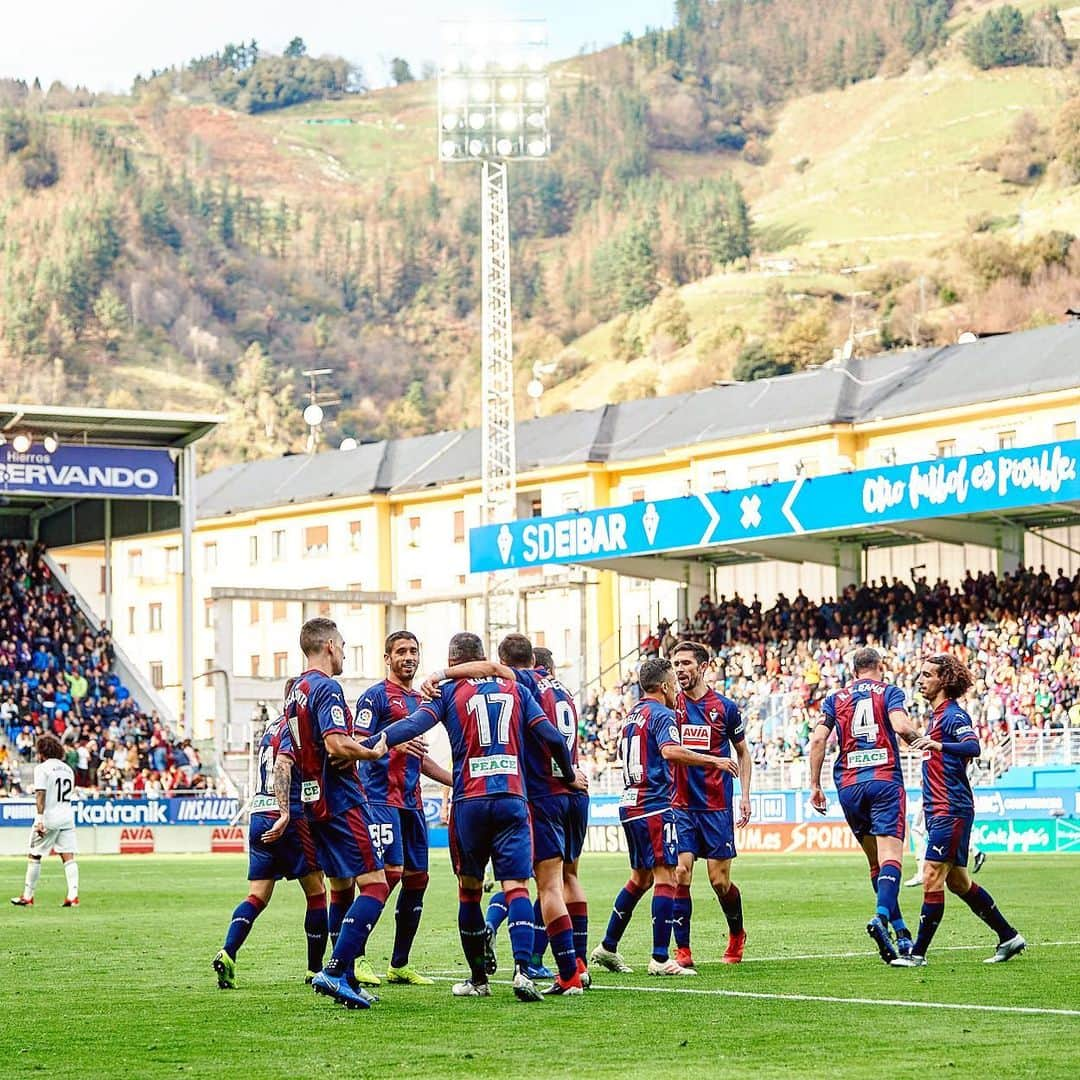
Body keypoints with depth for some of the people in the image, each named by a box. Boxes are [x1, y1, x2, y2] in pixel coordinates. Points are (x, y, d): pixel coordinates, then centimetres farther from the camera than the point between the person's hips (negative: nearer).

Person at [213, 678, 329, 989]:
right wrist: (285, 814, -27)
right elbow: (282, 765, -21)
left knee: (257, 897, 4)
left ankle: (227, 954, -17)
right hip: (289, 819, -8)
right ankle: (315, 970, 9)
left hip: (258, 816, 8)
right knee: (317, 893, 6)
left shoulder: (272, 727, 18)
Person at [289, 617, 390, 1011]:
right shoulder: (326, 688, -13)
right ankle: (335, 971, -21)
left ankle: (346, 980, 17)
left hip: (315, 802, 10)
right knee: (374, 885, -11)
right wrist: (374, 752, -9)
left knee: (341, 889, 16)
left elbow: (287, 757, 22)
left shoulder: (295, 692, 16)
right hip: (341, 801, -10)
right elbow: (336, 744, -25)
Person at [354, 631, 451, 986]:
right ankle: (356, 959, -14)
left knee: (417, 878, 6)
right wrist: (394, 743, -27)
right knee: (390, 872, -17)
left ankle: (399, 965, 13)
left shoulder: (418, 700, 20)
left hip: (411, 801, 8)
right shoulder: (376, 696, -4)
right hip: (381, 797, -8)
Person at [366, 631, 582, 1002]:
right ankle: (522, 969, -23)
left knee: (469, 890, 11)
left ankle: (478, 978, 16)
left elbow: (414, 725, -11)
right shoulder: (515, 690, 12)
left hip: (469, 802, -1)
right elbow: (552, 738, 7)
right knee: (516, 886, -4)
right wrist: (570, 777, 22)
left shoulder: (448, 692, 5)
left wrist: (368, 745, -16)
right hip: (512, 798, 1)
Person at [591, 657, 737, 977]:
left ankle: (607, 947, 21)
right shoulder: (662, 714, -10)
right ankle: (660, 959, -13)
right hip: (654, 805, -9)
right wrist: (713, 761, -23)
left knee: (641, 877, 19)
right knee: (666, 878, -8)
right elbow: (671, 750, -27)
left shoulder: (632, 715, 17)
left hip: (629, 804, 9)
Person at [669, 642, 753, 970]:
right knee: (681, 874, -10)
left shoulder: (725, 707, 2)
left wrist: (745, 795, 5)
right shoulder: (672, 704, 2)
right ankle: (682, 950, -4)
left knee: (720, 881, 0)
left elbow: (743, 752, 12)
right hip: (680, 805, 1)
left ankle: (737, 934, 27)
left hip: (717, 807, -1)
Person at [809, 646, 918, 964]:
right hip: (885, 780, -3)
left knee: (875, 862, 12)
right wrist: (919, 738, 8)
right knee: (890, 856, -11)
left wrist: (815, 785, 8)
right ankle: (882, 916, -36)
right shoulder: (889, 692, 6)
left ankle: (901, 932, 10)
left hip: (848, 785, 3)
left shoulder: (835, 699, 15)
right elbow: (901, 726, -13)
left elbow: (818, 739, 4)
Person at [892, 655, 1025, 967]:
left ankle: (918, 953, -10)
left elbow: (973, 747, -31)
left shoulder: (953, 714, -12)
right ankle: (1008, 936, 23)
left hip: (951, 811, -11)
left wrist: (938, 745, -42)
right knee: (957, 882, 14)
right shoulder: (938, 715, 17)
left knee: (932, 879, -12)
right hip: (938, 811, 11)